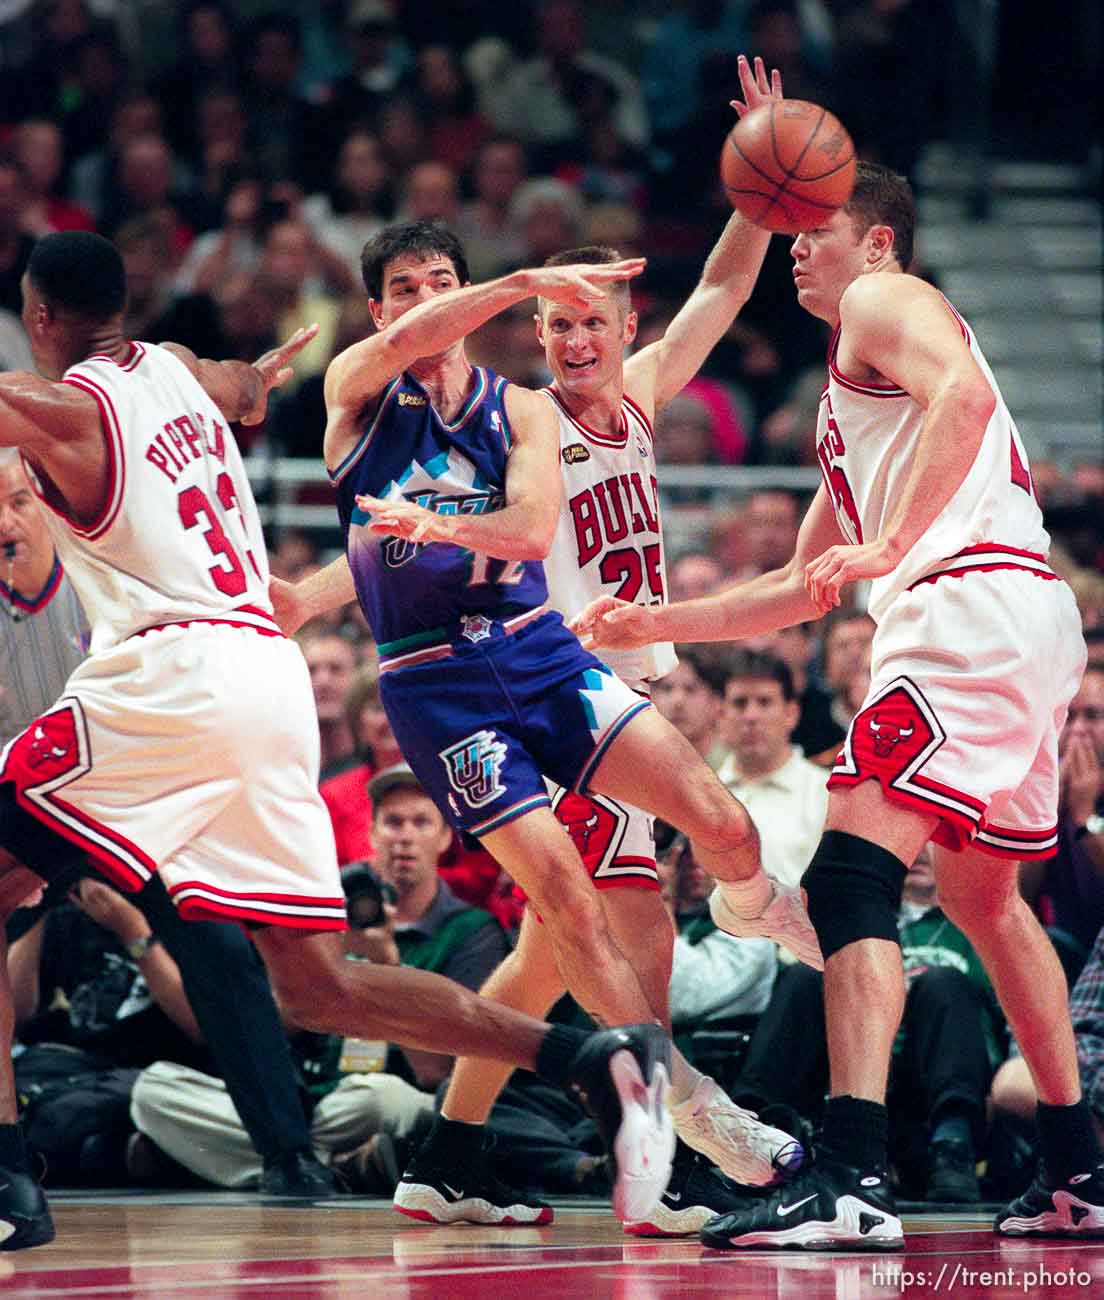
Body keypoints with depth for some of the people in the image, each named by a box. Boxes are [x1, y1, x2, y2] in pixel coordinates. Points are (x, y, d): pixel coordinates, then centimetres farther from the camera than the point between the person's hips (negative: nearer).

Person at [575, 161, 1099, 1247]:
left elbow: (965, 395, -20)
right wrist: (653, 625, 33)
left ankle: (853, 1179, -31)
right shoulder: (849, 393, 32)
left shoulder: (885, 300, 4)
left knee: (849, 875, -18)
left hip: (972, 603, -10)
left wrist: (891, 546, -24)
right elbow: (800, 590, 36)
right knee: (982, 895, 24)